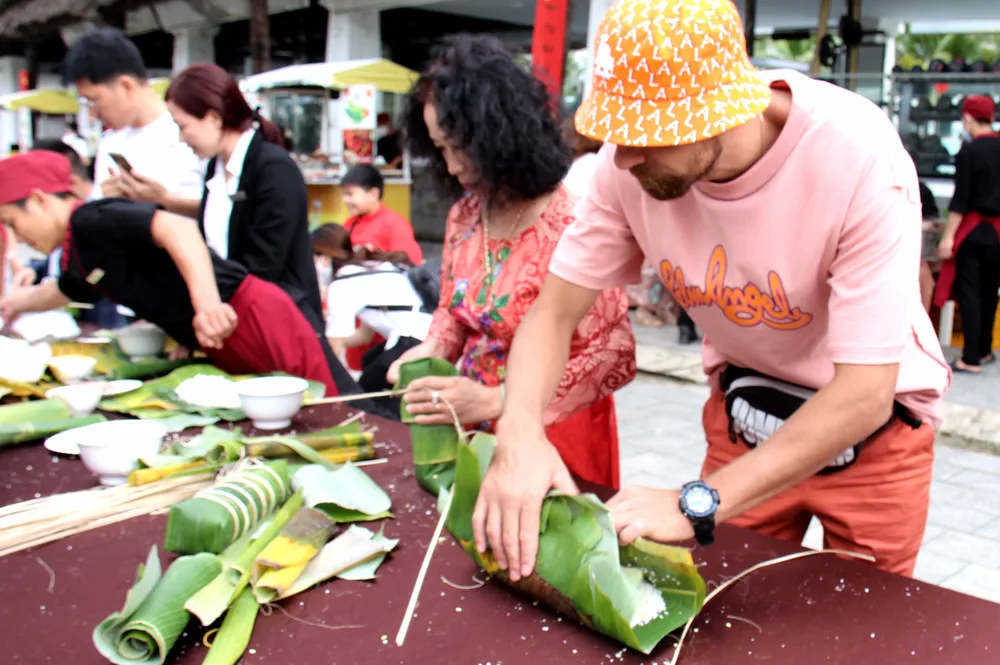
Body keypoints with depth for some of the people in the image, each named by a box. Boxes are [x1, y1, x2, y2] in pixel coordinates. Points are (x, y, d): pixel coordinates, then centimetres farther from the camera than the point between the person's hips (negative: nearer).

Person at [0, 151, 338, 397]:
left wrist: (207, 303, -41)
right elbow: (63, 291, 44)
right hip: (228, 351, 10)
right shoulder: (79, 258, 18)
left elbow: (177, 227, -30)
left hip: (257, 320, -10)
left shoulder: (93, 222, -11)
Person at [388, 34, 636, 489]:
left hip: (555, 437, -6)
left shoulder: (570, 225, -21)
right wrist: (432, 349, -7)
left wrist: (496, 401, -25)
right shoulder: (463, 218, 0)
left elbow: (614, 357, -21)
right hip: (477, 433, 6)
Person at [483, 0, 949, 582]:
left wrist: (697, 505, -39)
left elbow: (864, 393, -33)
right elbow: (556, 311, -15)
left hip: (873, 423, -2)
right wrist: (520, 431, -35)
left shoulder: (860, 158, -34)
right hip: (742, 412, 3)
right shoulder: (632, 164, -22)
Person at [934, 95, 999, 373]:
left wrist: (948, 236, -13)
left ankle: (971, 359, -6)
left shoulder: (969, 151, -12)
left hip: (973, 230, -6)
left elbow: (961, 199, -16)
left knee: (968, 292, -4)